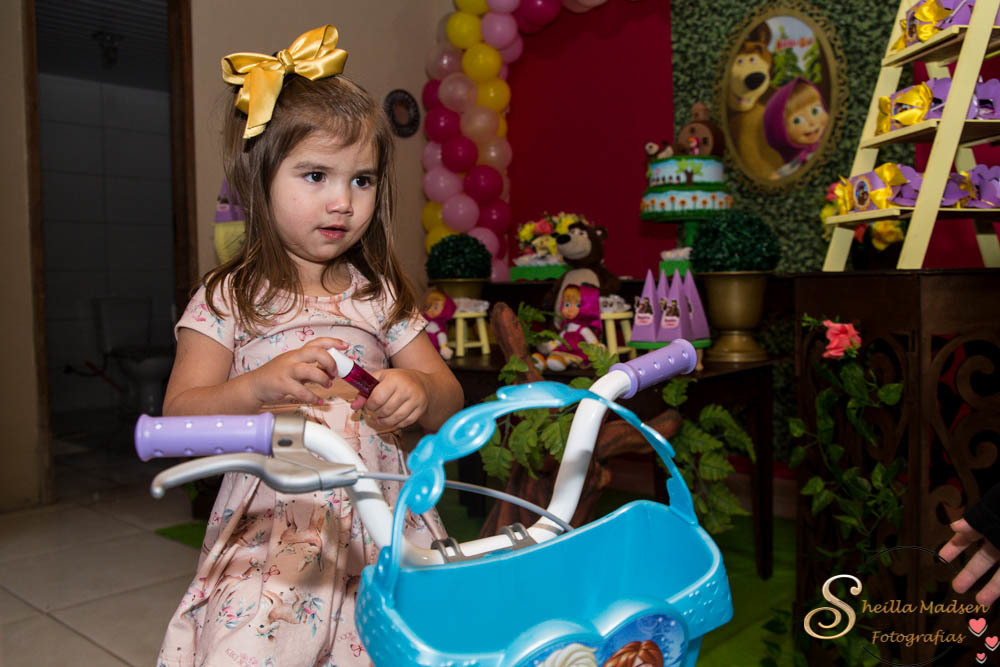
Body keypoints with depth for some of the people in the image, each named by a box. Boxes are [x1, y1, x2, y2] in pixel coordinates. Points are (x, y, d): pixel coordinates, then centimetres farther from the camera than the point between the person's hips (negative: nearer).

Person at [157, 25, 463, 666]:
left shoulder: (380, 295, 8)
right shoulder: (229, 297, 1)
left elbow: (449, 398, 9)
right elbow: (180, 414, -6)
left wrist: (419, 391, -15)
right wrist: (261, 385, -24)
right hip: (272, 523, -2)